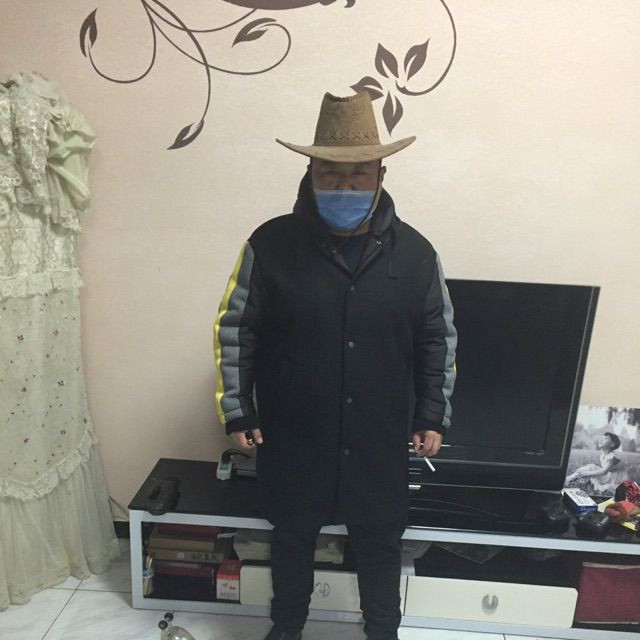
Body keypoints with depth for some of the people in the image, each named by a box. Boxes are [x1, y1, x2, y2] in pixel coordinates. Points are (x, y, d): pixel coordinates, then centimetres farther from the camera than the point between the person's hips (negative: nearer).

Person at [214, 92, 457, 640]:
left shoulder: (414, 253, -6)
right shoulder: (271, 244, -11)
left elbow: (438, 340, 3)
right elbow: (234, 331, -3)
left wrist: (433, 416, 2)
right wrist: (237, 411, -4)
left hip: (380, 440, 1)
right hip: (293, 438, 0)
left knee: (380, 543, 19)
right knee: (292, 538, 21)